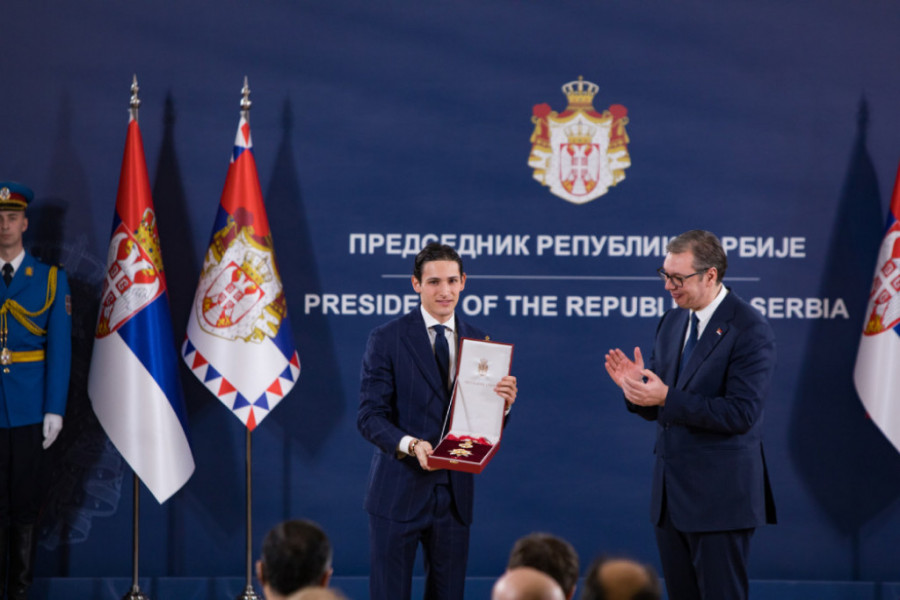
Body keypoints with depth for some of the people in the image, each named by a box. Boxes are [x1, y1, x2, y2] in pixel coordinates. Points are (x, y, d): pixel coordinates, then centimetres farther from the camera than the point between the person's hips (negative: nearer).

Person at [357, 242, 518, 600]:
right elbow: (369, 416, -8)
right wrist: (410, 444, -25)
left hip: (454, 495, 4)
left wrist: (503, 404, -13)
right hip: (399, 493, -4)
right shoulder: (386, 340, -3)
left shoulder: (478, 342, 9)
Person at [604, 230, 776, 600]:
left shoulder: (749, 330, -13)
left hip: (719, 498, -8)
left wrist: (667, 398, -24)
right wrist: (637, 386, -7)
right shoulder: (671, 323, 12)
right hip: (671, 496, 8)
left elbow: (741, 413, -22)